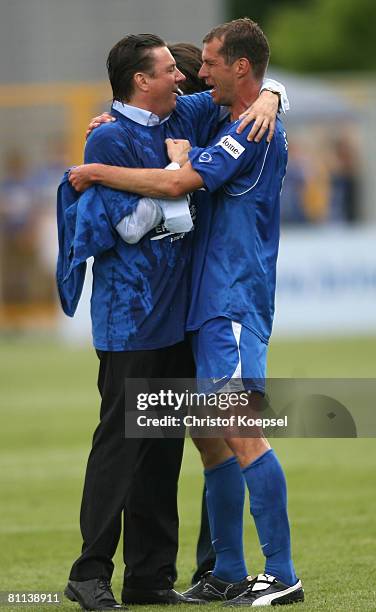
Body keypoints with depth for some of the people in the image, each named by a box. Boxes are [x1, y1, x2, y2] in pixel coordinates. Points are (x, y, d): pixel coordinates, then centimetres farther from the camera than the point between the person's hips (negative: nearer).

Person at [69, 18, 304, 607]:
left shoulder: (256, 132, -13)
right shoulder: (234, 130, 19)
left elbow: (177, 182, -21)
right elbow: (186, 160, 37)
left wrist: (97, 172, -10)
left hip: (237, 302, -10)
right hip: (212, 304, 10)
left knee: (242, 432, -16)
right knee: (209, 438, 11)